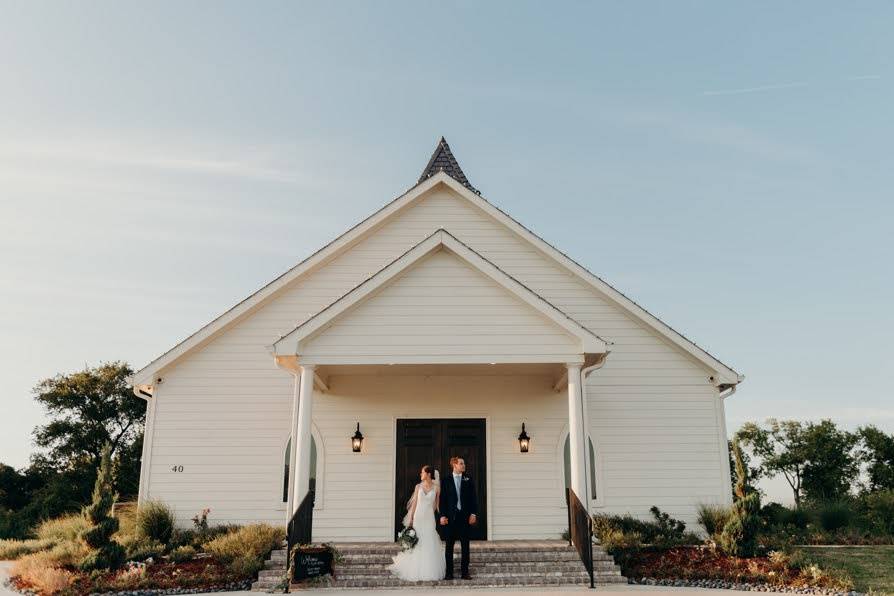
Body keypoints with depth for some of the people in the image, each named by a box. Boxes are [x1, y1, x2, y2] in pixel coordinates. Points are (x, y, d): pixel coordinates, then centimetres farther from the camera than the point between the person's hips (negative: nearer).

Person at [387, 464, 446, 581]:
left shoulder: (436, 488, 0)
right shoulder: (418, 486, 4)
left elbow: (436, 505, 5)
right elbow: (414, 503, 5)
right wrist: (410, 520, 2)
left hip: (429, 518, -1)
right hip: (418, 517, 1)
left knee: (430, 545, -1)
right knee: (417, 545, 3)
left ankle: (430, 572, 9)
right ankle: (417, 572, 13)